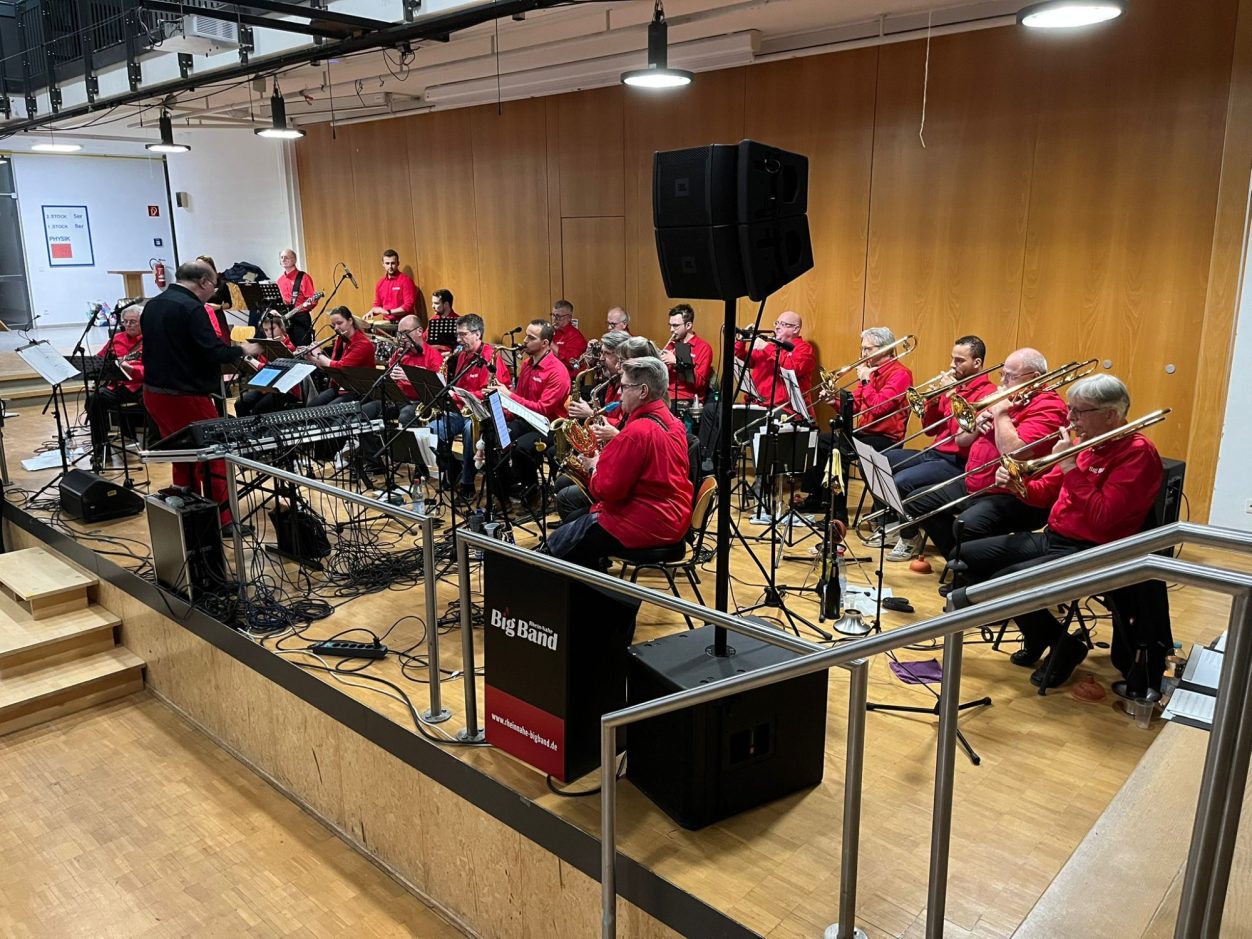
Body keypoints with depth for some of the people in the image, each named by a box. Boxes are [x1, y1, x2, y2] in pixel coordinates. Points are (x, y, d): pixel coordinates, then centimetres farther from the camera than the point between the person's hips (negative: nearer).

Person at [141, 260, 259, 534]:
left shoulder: (151, 306, 11)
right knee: (213, 456, 1)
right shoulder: (191, 308, -17)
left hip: (155, 393, 9)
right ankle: (221, 520, 5)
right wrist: (242, 350, -4)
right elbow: (213, 351, -21)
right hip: (186, 396, -9)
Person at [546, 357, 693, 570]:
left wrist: (594, 468, -1)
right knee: (575, 519, 25)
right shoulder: (673, 423, 5)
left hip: (645, 525, -9)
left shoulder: (637, 432, -23)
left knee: (556, 546, 2)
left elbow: (607, 490, -21)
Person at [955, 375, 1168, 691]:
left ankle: (1063, 646, 1)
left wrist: (1070, 466, -23)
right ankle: (1037, 636, 17)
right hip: (1052, 537, 9)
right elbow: (1046, 492, 18)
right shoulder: (1085, 442, 9)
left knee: (1004, 582, -27)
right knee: (966, 558, 4)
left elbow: (1101, 518, -25)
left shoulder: (1137, 452, -15)